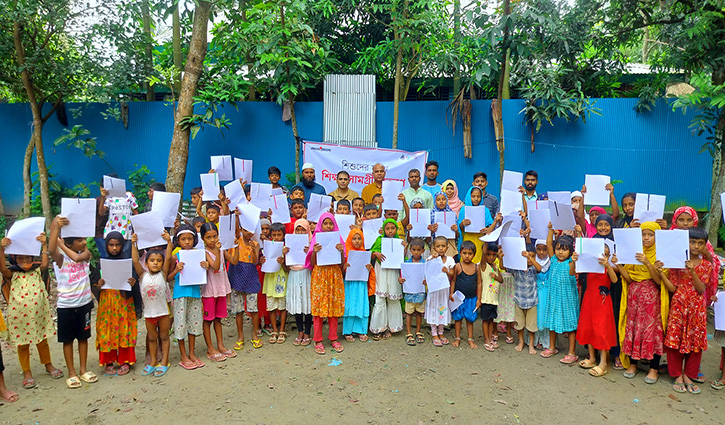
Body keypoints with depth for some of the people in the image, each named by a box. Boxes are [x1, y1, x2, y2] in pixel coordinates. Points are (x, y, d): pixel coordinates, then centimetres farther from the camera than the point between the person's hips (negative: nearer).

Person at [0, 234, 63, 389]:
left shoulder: (37, 271, -1)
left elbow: (45, 264, -19)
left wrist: (44, 245, -26)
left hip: (38, 314, 1)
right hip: (20, 316, -1)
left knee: (43, 340, 17)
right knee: (22, 344, 11)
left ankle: (48, 364, 36)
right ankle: (26, 372, 26)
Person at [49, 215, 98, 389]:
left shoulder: (85, 254, -3)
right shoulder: (60, 258, -11)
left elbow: (77, 257, -26)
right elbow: (52, 249, -34)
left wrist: (61, 244, -17)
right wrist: (56, 228, -41)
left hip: (84, 303, 3)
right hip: (66, 305, -3)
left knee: (83, 337, 13)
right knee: (68, 339, 9)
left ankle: (83, 369, 26)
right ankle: (71, 372, 21)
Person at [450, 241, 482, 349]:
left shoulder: (476, 268, -2)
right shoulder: (457, 266, -8)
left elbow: (479, 284, 2)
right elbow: (453, 281, -2)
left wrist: (478, 299, 2)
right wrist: (451, 293, -11)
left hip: (471, 298, 1)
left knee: (470, 319, 10)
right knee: (458, 318, 11)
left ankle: (470, 339, 23)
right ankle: (457, 338, 24)